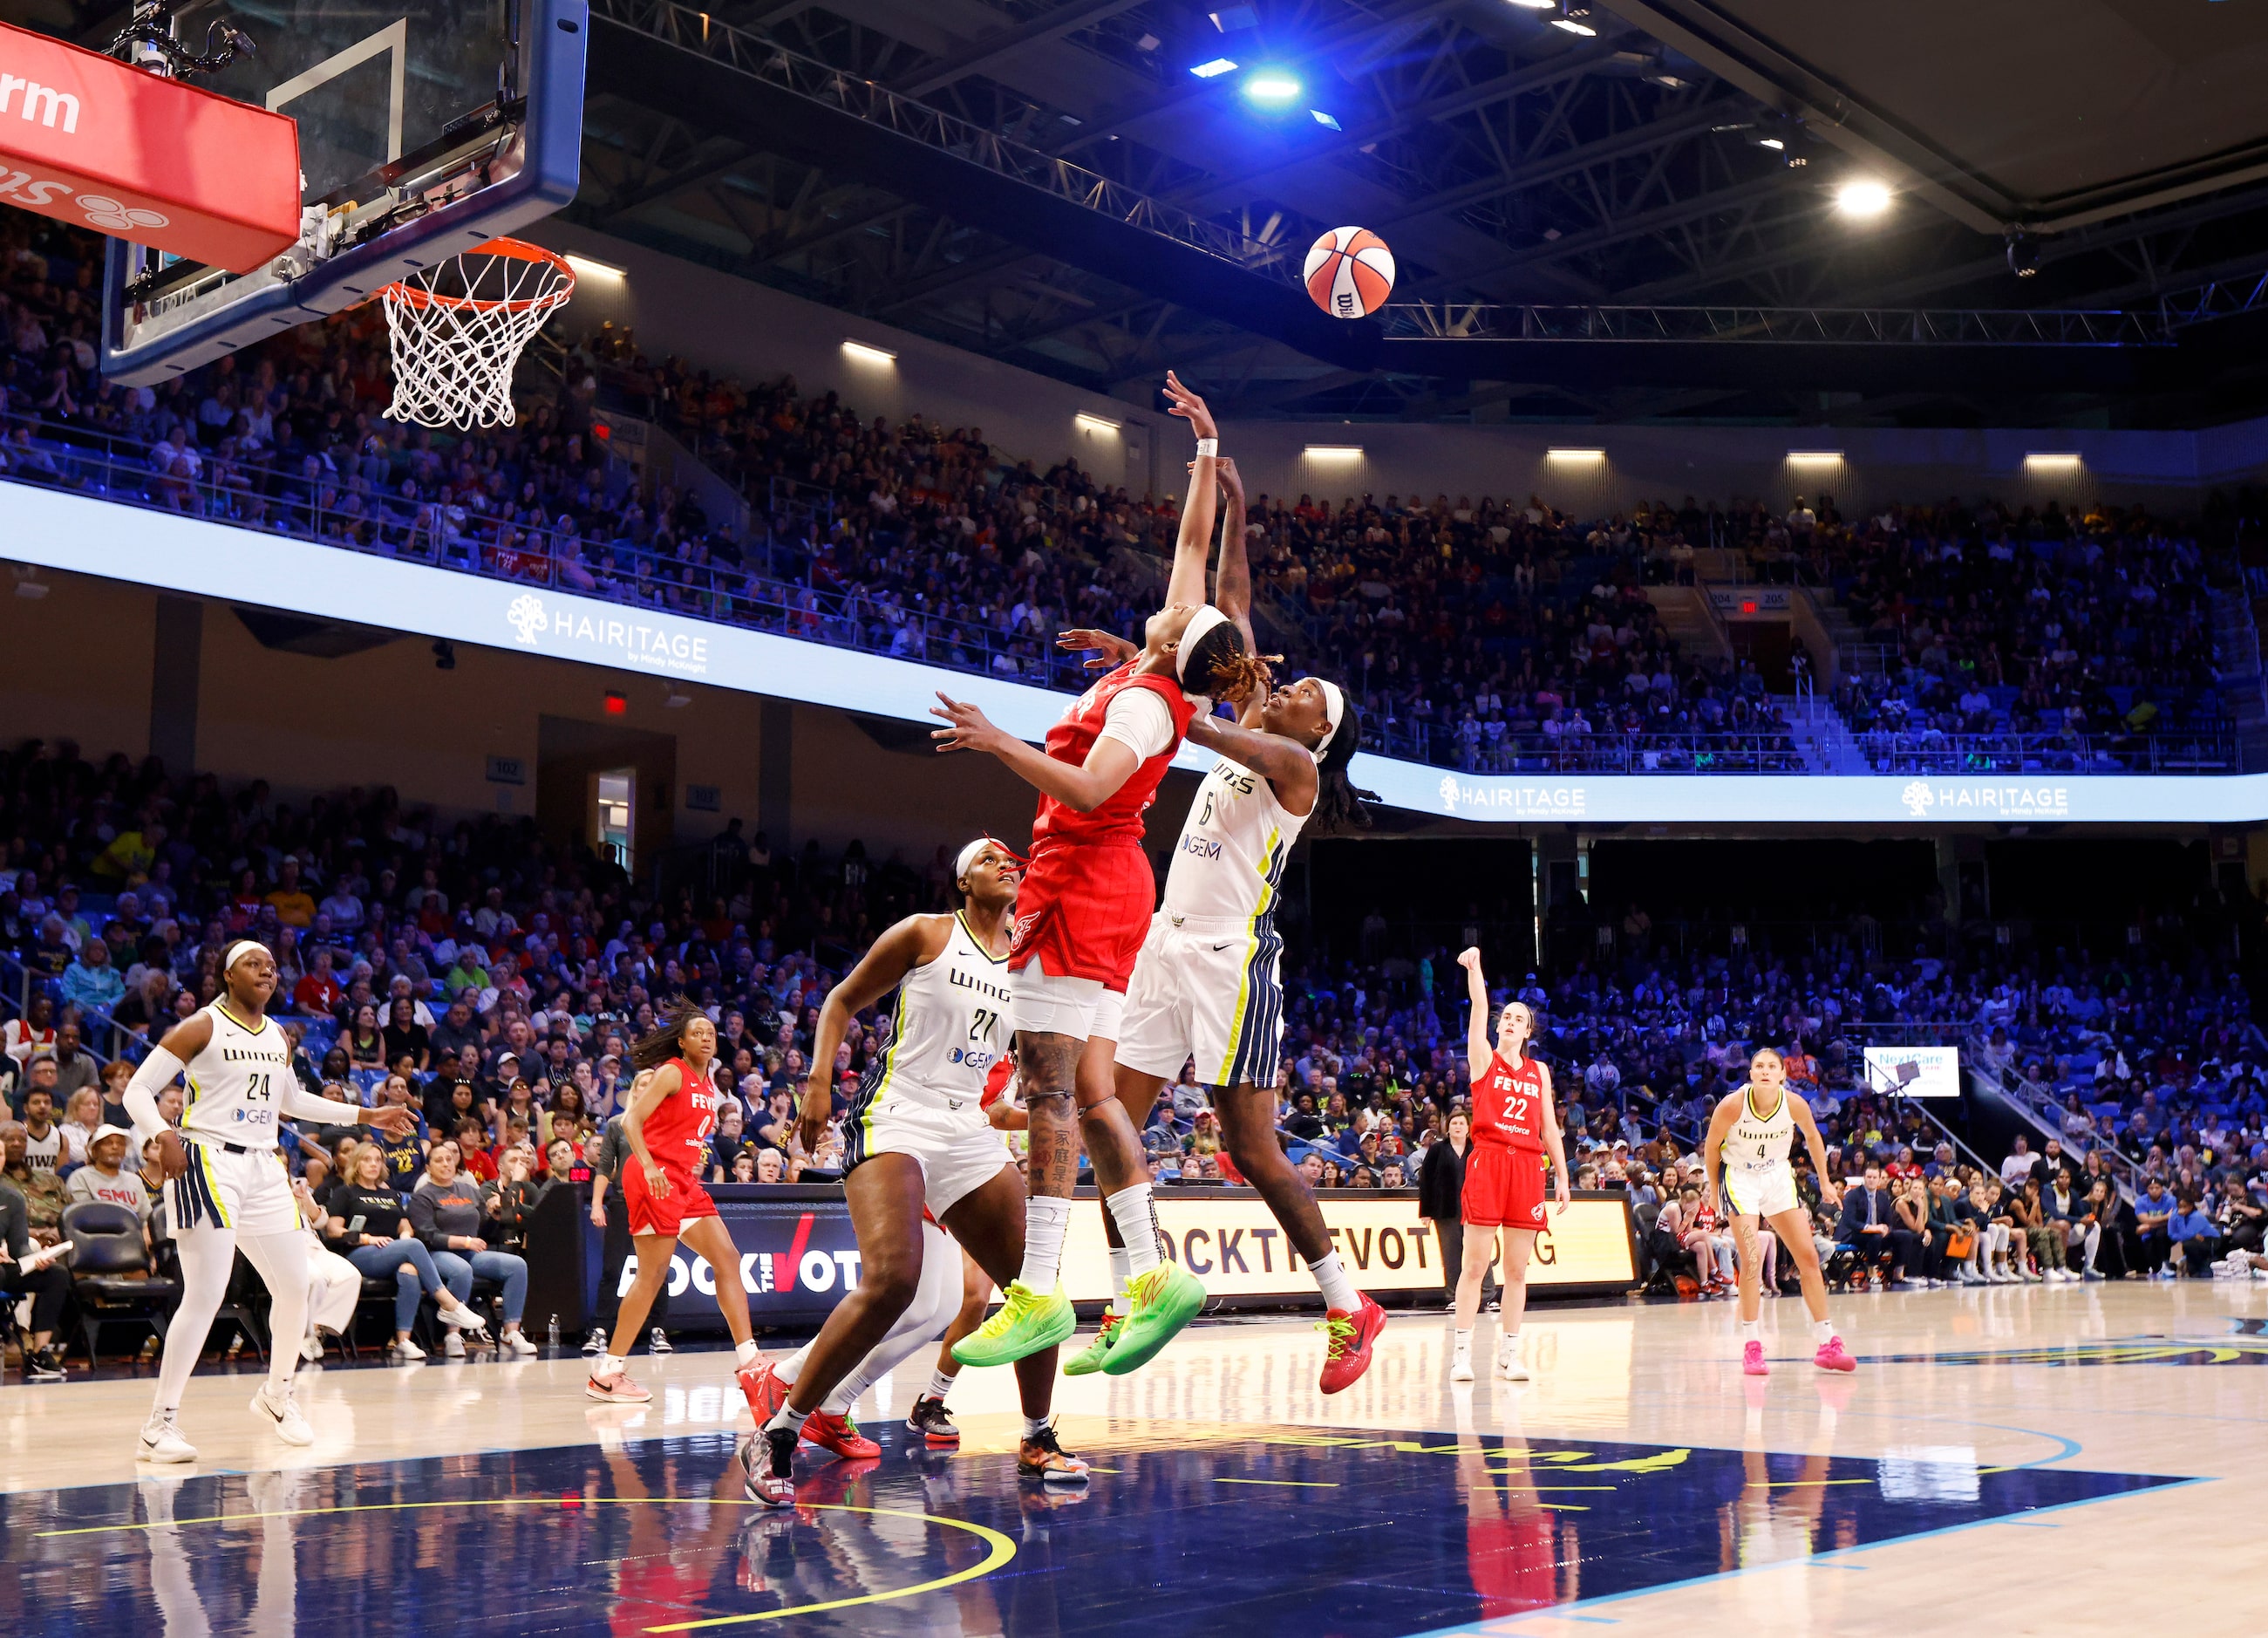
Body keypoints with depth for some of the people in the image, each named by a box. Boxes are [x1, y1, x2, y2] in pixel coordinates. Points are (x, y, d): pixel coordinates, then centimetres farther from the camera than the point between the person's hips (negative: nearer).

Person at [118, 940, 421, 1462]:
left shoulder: (278, 1036, 14)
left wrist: (365, 1116, 26)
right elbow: (137, 1089, -9)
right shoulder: (202, 1027, -6)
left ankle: (277, 1395, 31)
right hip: (209, 1163, -7)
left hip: (263, 1166, 7)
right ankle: (159, 1425, -7)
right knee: (205, 1297, -14)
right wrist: (163, 1136, -28)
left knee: (295, 1287, 9)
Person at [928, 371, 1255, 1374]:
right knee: (1089, 1092, 8)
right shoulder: (1166, 679, 8)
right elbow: (1194, 543, 18)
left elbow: (1084, 790, -29)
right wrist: (1207, 448, 22)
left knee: (1050, 1084, -11)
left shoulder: (1142, 704, -15)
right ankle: (1153, 1274, 7)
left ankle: (1038, 1294, -11)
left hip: (1079, 883, -9)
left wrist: (999, 744, -28)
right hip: (1106, 886, 9)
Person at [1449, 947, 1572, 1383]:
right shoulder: (1483, 1059, 8)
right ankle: (1462, 1351, -2)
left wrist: (1562, 1175, 11)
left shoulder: (1539, 1071, 17)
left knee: (1518, 1268, 4)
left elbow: (1549, 1128, 16)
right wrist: (1473, 967, -18)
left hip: (1528, 1166, 3)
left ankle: (1510, 1351, 11)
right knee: (1474, 1264, -5)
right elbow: (1479, 1008, -6)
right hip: (1487, 1160, -3)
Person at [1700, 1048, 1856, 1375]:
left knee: (1808, 1257, 1)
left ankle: (1827, 1343, 11)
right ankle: (1751, 1347, -5)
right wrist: (1713, 1190, 0)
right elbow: (1711, 1147, -8)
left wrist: (1825, 1182, 10)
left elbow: (1812, 1137, 5)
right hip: (1739, 1179, -3)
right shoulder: (1732, 1105, -24)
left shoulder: (1795, 1104, -17)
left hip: (1778, 1177, 4)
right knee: (1751, 1261, -15)